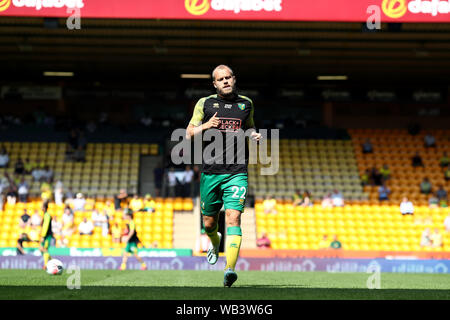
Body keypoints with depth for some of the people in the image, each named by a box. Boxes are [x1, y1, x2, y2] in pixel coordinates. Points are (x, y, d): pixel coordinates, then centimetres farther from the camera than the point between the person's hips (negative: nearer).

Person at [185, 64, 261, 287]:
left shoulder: (246, 104, 11)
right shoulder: (205, 104, 4)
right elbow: (189, 133, 4)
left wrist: (254, 135, 5)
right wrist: (205, 126, -16)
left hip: (237, 172, -1)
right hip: (210, 172, 1)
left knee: (233, 217, -17)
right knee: (209, 222, 11)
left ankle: (230, 269, -24)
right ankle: (215, 244, 47)